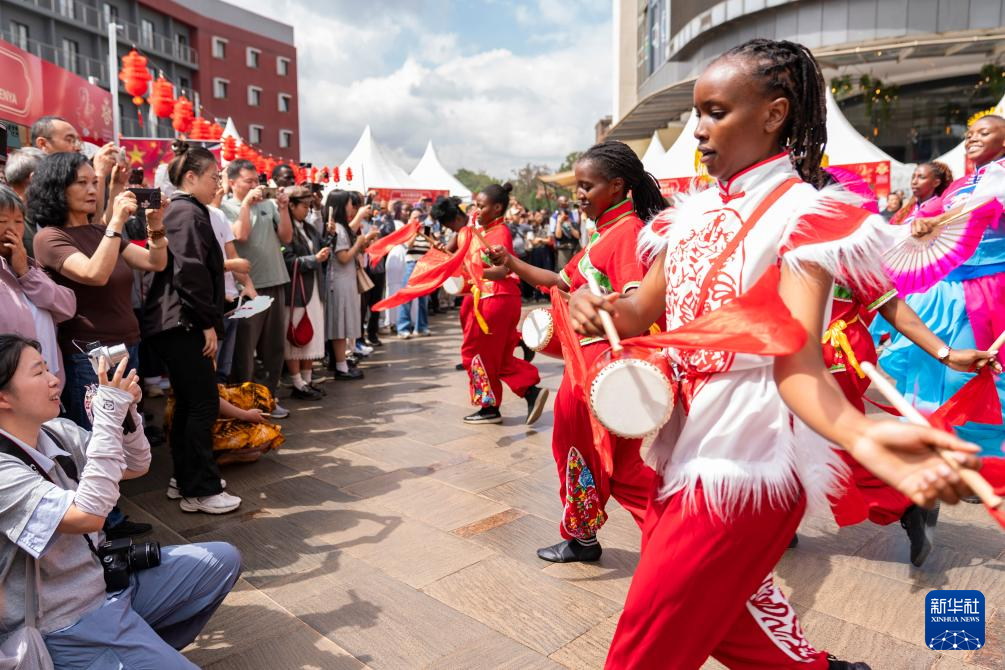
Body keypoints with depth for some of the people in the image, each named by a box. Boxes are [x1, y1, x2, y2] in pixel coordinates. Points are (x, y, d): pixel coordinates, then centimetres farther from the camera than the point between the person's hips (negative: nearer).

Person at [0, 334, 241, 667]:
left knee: (222, 559, 8)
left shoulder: (56, 432, -1)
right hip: (69, 623, -8)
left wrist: (127, 410, -12)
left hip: (107, 575, 8)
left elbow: (135, 467, 7)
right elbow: (88, 515, -31)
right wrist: (109, 416, -30)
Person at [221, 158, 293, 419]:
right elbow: (240, 235, -18)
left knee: (274, 346, 13)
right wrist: (247, 202, -12)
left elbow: (286, 237, 5)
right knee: (244, 349, 3)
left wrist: (283, 207, -4)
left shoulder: (269, 204, 9)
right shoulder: (225, 208, -2)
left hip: (276, 283, 5)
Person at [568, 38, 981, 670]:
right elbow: (643, 311, 8)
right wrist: (600, 307, -14)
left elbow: (797, 361, -23)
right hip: (685, 439, 7)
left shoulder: (800, 214, -14)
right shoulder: (695, 212, 6)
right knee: (719, 609, 24)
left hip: (747, 450, -7)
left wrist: (865, 438, -42)